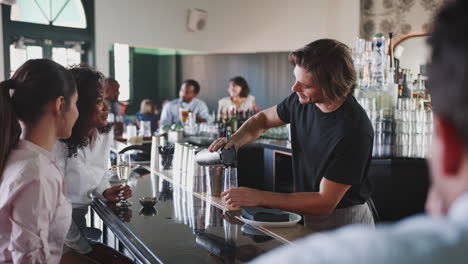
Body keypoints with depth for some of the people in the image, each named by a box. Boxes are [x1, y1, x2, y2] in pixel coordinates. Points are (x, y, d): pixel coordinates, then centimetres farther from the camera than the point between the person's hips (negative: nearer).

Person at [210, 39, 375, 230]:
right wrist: (234, 140, -9)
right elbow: (263, 119, 12)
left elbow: (325, 203, -24)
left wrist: (259, 198, -24)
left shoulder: (353, 130, -27)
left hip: (343, 221, -5)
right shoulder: (303, 100, -7)